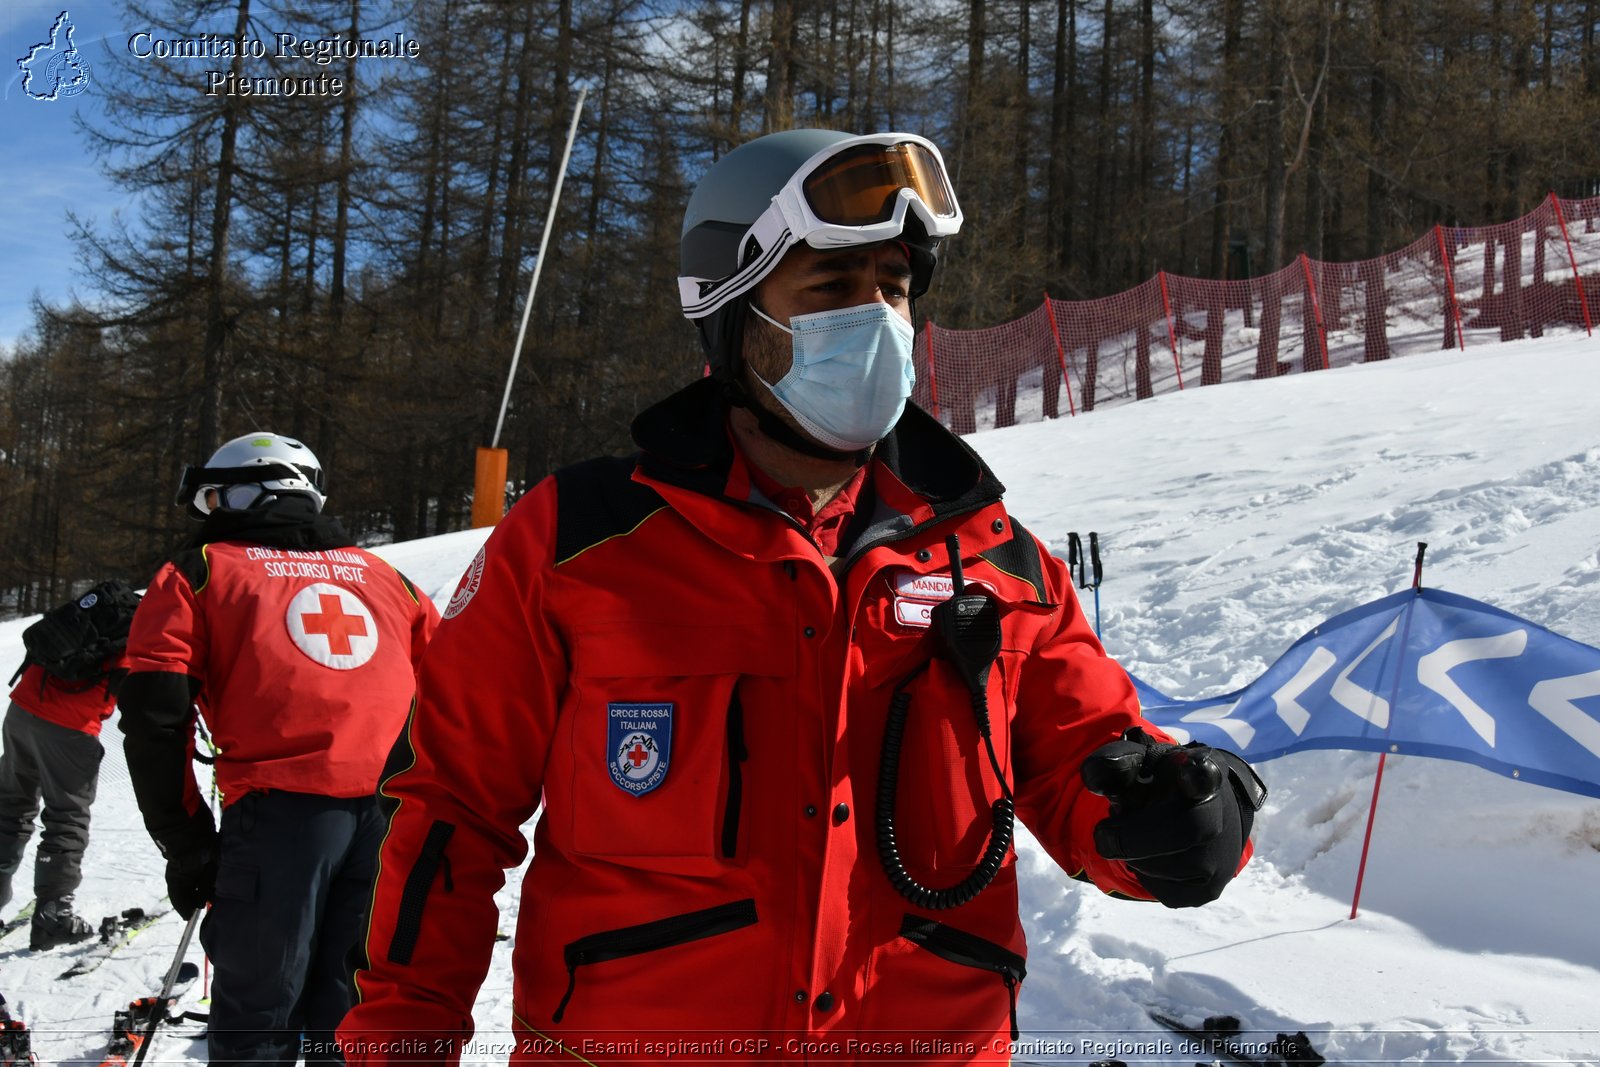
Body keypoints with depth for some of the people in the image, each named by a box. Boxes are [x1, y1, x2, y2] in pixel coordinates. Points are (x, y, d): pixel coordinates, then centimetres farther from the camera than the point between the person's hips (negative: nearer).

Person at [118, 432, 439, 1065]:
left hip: (282, 806, -3)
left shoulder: (201, 572, 14)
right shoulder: (381, 575, 25)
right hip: (398, 815, 4)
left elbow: (156, 716, 2)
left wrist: (186, 847, 6)